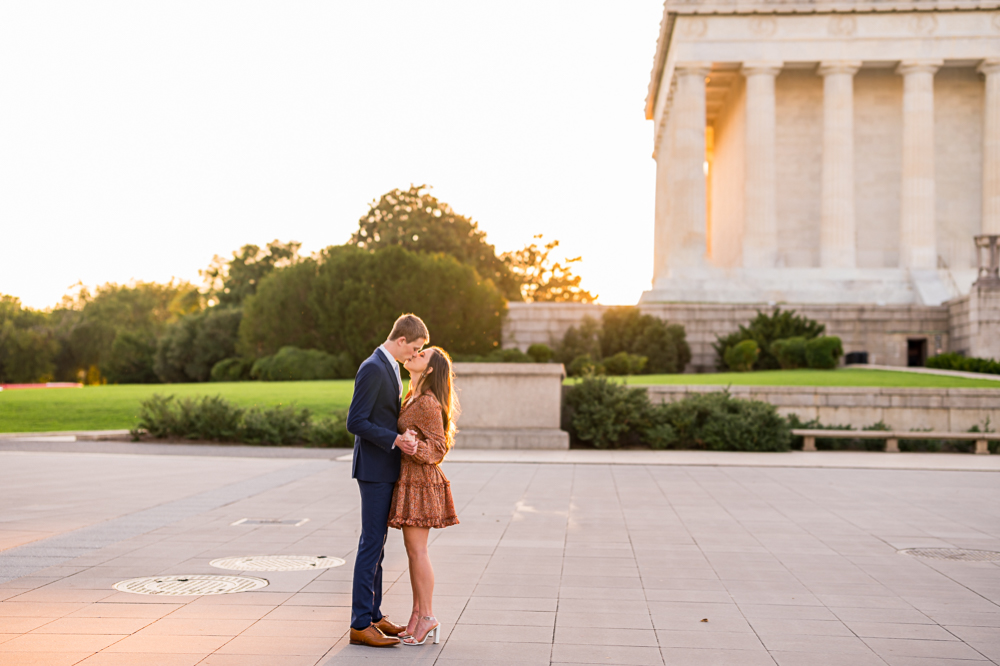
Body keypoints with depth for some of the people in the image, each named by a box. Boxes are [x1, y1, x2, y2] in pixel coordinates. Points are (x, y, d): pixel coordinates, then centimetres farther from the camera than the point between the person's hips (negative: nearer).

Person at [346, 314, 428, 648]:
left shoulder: (389, 368, 14)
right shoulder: (372, 369, -18)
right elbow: (355, 422, -21)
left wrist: (405, 436, 8)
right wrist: (395, 440, -25)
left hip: (386, 469, 10)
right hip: (374, 469, -10)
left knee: (376, 543, 13)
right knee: (372, 543, -7)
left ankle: (373, 616, 21)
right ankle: (360, 625, -3)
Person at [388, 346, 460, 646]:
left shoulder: (428, 403, -16)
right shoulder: (412, 397, 12)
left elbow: (438, 449, -17)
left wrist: (415, 447, -32)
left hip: (420, 480, -9)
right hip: (409, 478, 9)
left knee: (417, 550, -7)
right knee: (413, 549, 10)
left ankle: (428, 618, -2)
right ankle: (418, 613, 14)